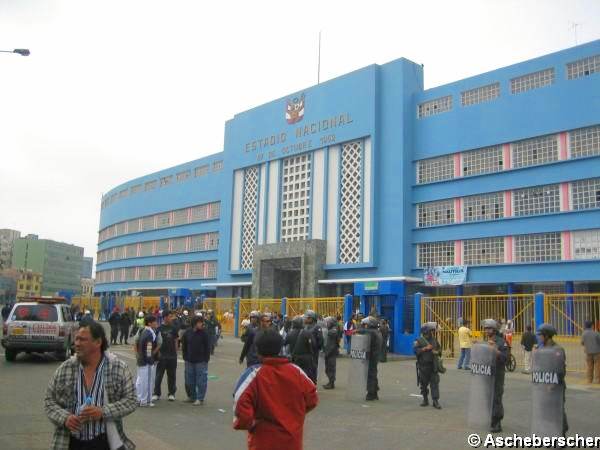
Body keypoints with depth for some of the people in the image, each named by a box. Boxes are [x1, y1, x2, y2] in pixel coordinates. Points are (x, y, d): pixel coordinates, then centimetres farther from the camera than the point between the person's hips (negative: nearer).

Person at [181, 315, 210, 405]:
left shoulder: (204, 333, -6)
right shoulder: (187, 332, 2)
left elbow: (207, 347, -4)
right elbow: (184, 346, 11)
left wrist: (206, 359, -8)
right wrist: (185, 357, 5)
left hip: (201, 361, -3)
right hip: (189, 361, 4)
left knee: (201, 380, -1)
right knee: (189, 380, 10)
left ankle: (200, 399, 7)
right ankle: (191, 396, 25)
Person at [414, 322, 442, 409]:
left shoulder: (434, 340, 9)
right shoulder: (419, 341, -4)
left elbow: (439, 349, 17)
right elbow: (415, 350, -16)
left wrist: (437, 352, -5)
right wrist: (425, 348, -21)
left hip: (433, 366, 2)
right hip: (423, 366, -2)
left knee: (435, 383, -4)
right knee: (423, 384, 7)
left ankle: (436, 401, -3)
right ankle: (425, 400, 21)